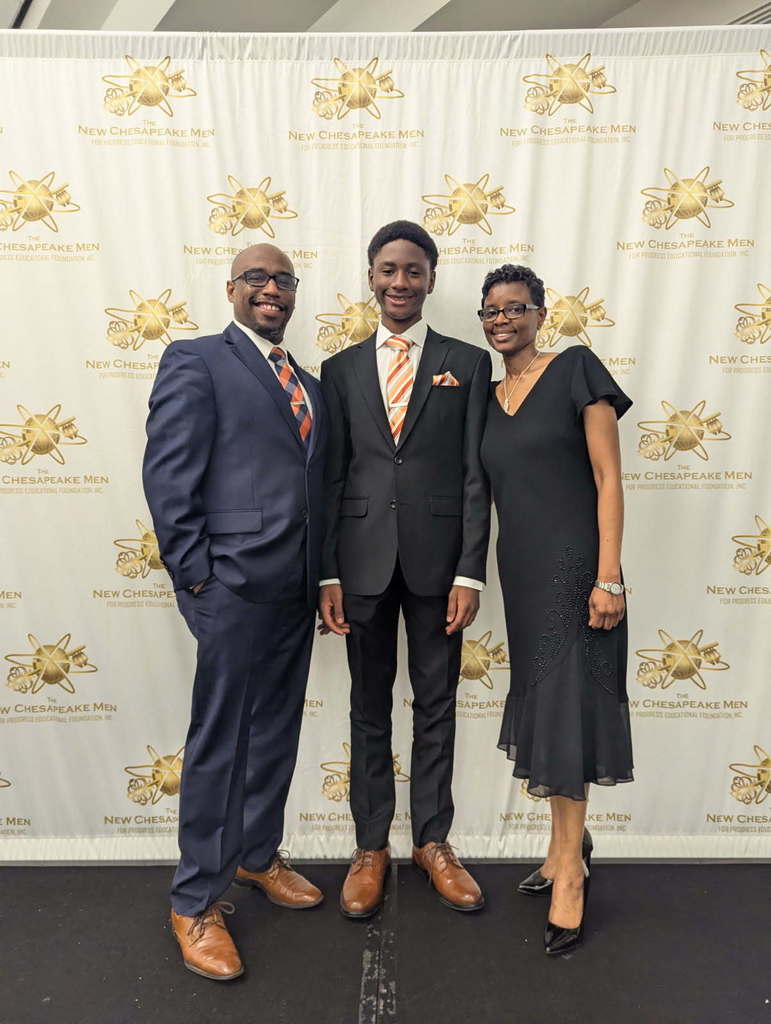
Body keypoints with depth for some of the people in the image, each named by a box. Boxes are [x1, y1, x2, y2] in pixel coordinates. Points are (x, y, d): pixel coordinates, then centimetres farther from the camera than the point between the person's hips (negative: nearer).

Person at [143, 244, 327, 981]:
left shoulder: (307, 384, 17)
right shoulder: (195, 362, -4)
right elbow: (166, 479, -11)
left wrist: (319, 576, 9)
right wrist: (197, 580, -13)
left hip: (296, 589, 7)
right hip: (235, 587, -7)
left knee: (276, 734, 18)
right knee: (219, 744, 4)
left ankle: (259, 856, 39)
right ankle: (194, 901, 23)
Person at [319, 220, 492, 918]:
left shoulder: (468, 363, 4)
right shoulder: (341, 370, 9)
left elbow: (475, 474, -1)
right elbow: (331, 476, 5)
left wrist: (470, 572, -7)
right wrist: (328, 573, -2)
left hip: (437, 560, -1)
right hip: (363, 561, 1)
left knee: (436, 705, 12)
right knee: (370, 709, 12)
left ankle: (433, 840, 30)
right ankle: (371, 847, 28)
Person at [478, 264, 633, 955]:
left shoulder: (576, 369, -5)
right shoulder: (486, 399, 11)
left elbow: (608, 478, -10)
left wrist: (608, 578, -16)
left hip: (573, 565, -5)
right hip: (520, 570, 6)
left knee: (566, 705, 0)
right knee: (540, 704, 14)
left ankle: (570, 869, 18)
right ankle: (568, 840, 34)